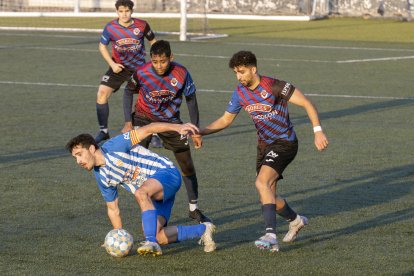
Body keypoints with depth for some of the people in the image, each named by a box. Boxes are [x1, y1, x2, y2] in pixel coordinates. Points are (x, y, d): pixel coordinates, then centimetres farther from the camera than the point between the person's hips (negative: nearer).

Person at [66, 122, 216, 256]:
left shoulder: (113, 147, -13)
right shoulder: (101, 177, 9)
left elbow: (147, 130, -17)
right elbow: (113, 209, 20)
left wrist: (176, 127, -27)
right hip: (153, 195, 8)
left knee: (140, 193, -38)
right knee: (159, 237, -9)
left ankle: (151, 242, -42)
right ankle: (203, 230, 9)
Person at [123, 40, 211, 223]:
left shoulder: (181, 74, -23)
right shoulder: (141, 73, -23)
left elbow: (190, 99, -7)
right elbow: (129, 92, -4)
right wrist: (128, 122, -10)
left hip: (170, 119, 1)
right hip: (144, 118, -1)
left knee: (187, 165, 1)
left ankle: (194, 209, 16)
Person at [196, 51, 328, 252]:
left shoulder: (274, 86, -19)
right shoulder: (240, 93, 1)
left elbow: (307, 104, -16)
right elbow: (225, 120, 14)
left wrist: (318, 131, -25)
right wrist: (201, 131, 0)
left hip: (284, 143, -7)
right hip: (264, 144, 7)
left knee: (262, 183, -28)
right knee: (268, 197, 10)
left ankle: (271, 235, -33)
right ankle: (295, 220, 39)